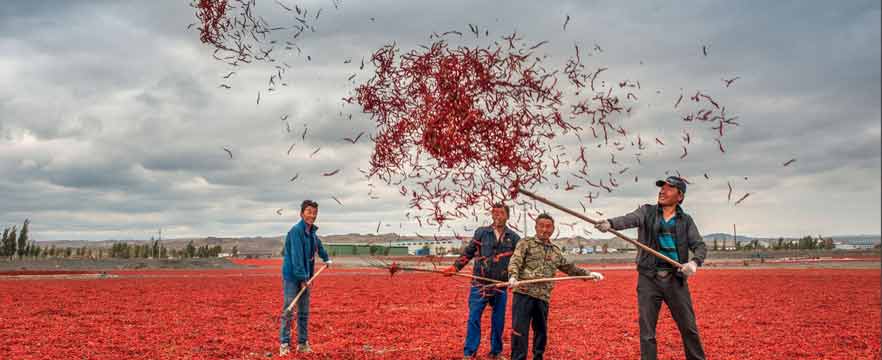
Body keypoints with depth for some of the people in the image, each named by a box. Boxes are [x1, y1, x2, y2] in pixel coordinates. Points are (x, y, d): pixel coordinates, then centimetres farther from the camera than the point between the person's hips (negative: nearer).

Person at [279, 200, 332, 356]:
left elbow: (318, 245, 31)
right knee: (288, 311, -5)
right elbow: (297, 256, -23)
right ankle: (284, 344, 2)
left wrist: (326, 259, 43)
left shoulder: (312, 231, 8)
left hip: (305, 276, 8)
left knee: (304, 312, 10)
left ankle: (302, 343, 17)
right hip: (292, 277, -8)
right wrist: (302, 278, -25)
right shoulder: (296, 231, -17)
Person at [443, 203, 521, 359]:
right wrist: (455, 267, -4)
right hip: (479, 284, -1)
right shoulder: (481, 232, 2)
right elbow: (468, 252, 5)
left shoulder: (514, 238, 4)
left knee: (498, 321, 10)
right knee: (473, 318, -3)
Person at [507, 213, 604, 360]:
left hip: (543, 297, 5)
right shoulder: (526, 243, 3)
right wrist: (513, 277, -29)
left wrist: (589, 274, 19)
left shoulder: (556, 251, 19)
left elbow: (570, 268, 28)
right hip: (524, 293, -5)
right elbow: (515, 262, -10)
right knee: (519, 329, -6)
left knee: (541, 331, 13)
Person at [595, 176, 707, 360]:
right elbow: (629, 219, -15)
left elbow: (700, 246, 4)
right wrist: (610, 223, -37)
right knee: (647, 331, 1)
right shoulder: (647, 212, 5)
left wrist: (695, 262, -19)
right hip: (649, 279, -1)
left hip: (676, 279, 1)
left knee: (689, 328, 7)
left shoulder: (686, 220, 9)